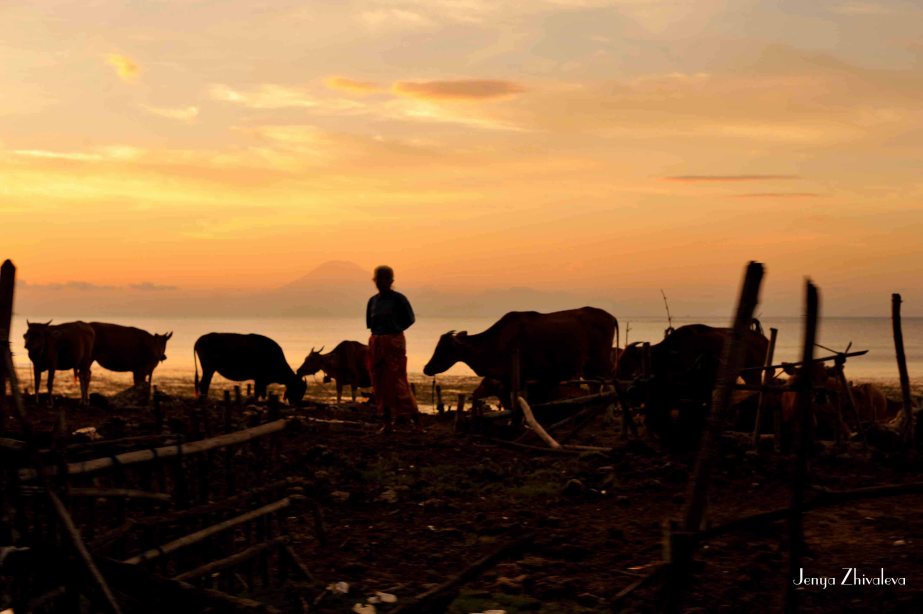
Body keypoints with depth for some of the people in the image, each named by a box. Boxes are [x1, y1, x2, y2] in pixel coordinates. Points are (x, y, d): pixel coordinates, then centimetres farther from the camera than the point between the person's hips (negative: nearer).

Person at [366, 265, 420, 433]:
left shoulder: (398, 299, -5)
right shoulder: (373, 301, 10)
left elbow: (410, 319, 0)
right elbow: (369, 324, 16)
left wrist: (394, 329, -3)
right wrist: (380, 331, 1)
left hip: (394, 342, -6)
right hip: (376, 342, 6)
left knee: (397, 381, -9)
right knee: (379, 383, 4)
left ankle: (414, 417, -1)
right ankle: (387, 421, 10)